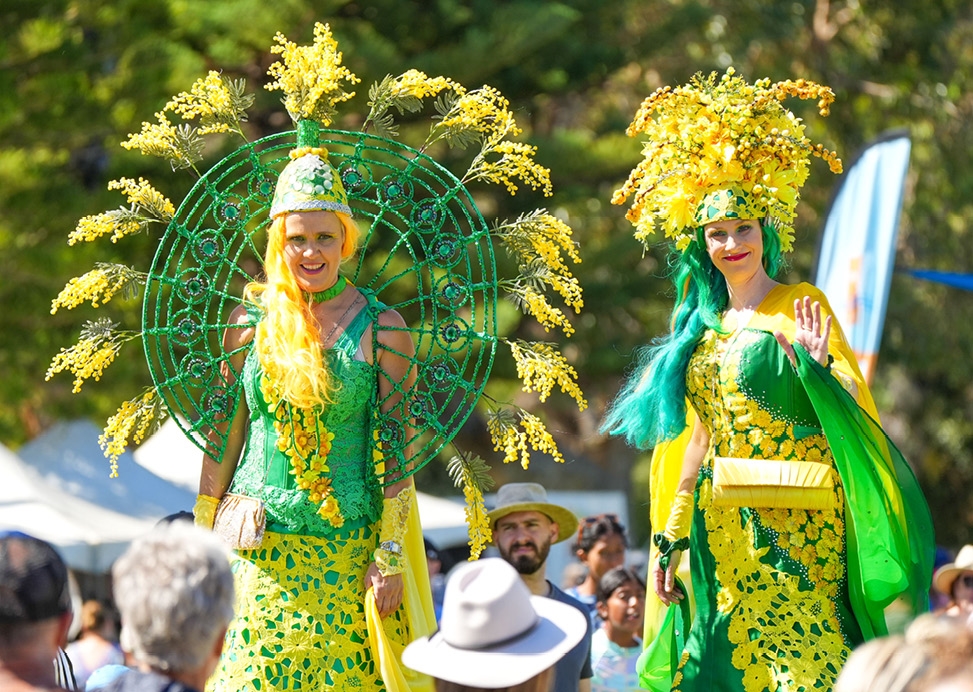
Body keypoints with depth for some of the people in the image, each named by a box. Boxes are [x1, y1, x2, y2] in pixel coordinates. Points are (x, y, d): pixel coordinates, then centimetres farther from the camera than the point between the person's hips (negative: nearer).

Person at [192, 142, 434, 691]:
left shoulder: (382, 330, -3)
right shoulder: (250, 322, 5)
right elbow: (224, 436, 10)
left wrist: (390, 555, -9)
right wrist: (203, 539, 8)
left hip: (348, 553, -2)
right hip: (260, 552, 2)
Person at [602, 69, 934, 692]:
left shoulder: (799, 310, -2)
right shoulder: (704, 325, 14)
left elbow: (853, 411, -9)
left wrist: (814, 368, -28)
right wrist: (671, 536, 15)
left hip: (792, 525, -6)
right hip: (721, 529, 6)